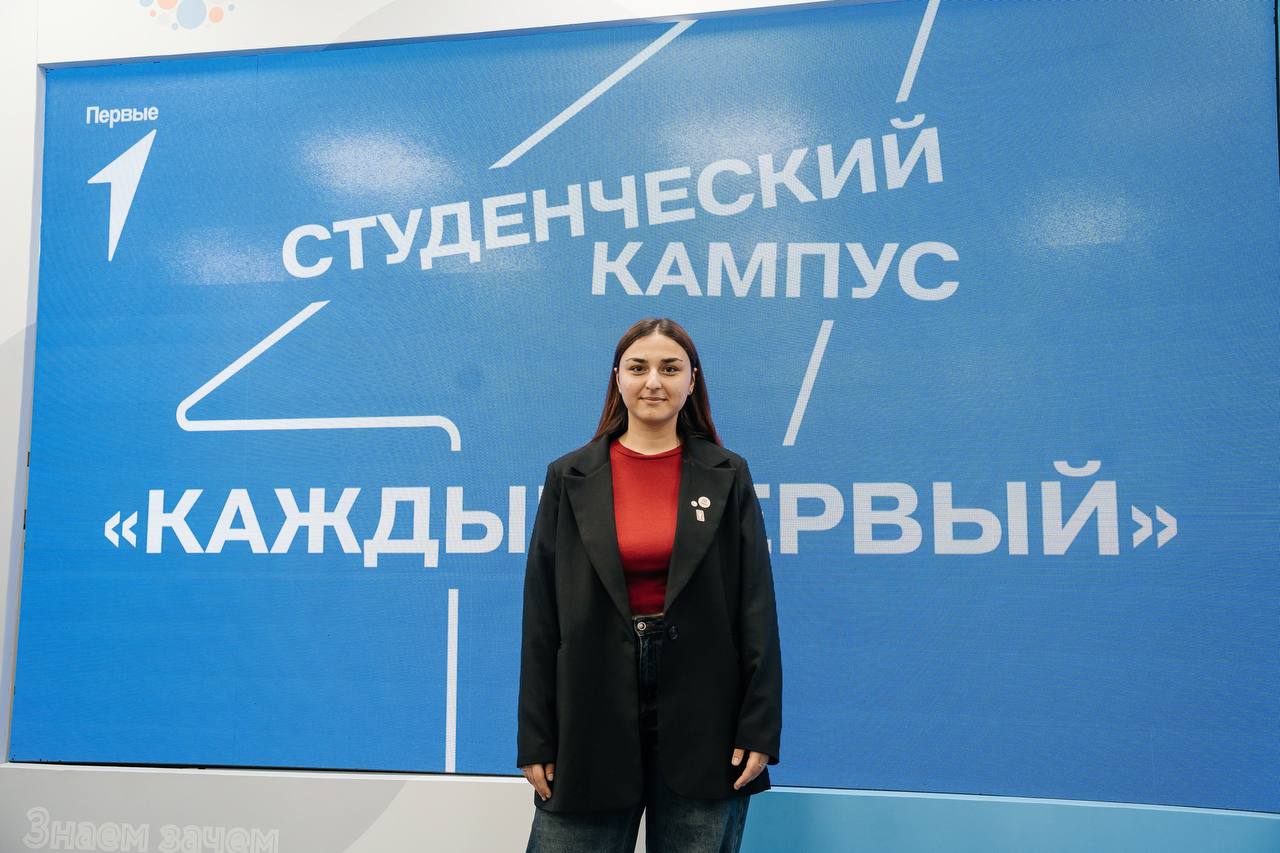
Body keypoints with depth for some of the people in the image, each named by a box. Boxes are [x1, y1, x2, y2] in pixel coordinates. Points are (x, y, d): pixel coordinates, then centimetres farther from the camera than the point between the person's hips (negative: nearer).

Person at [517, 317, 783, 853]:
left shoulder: (728, 476, 1)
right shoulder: (570, 478, 1)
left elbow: (756, 607, -1)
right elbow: (542, 614, 0)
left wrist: (759, 728, -6)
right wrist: (535, 737, -1)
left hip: (702, 718, 0)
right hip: (591, 716, 1)